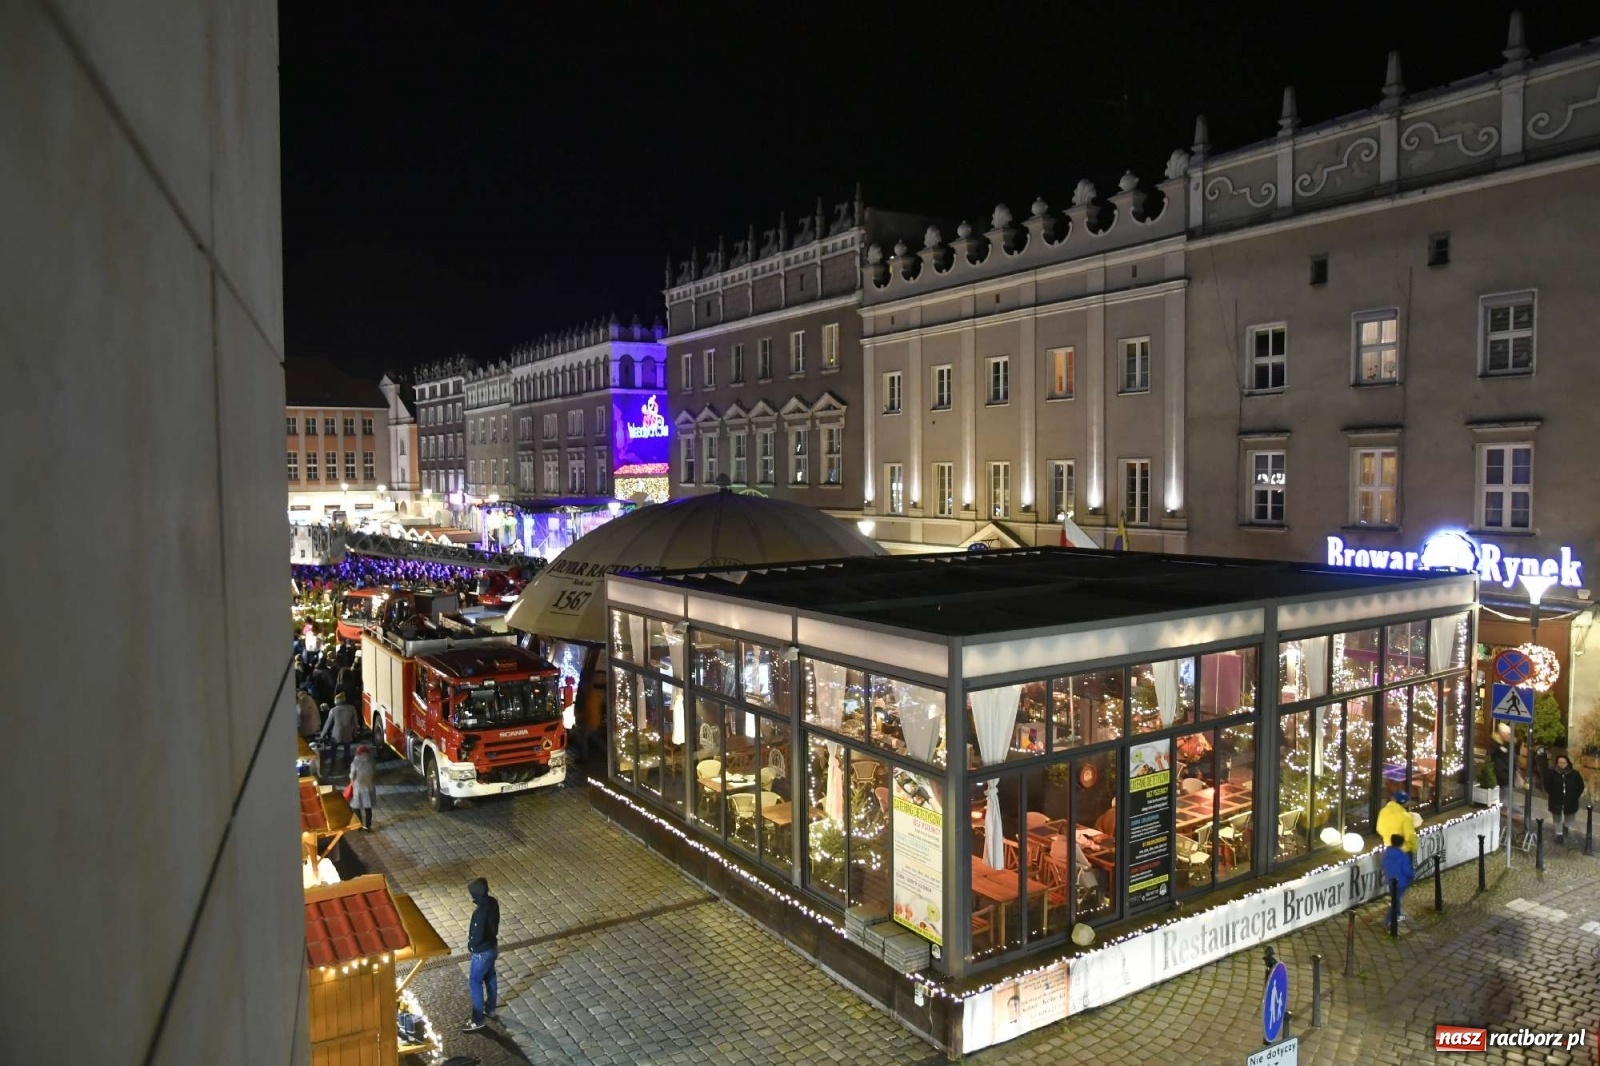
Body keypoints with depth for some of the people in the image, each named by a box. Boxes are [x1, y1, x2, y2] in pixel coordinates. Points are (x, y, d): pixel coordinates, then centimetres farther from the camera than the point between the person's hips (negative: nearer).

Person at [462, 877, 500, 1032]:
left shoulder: (480, 913, -34)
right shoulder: (492, 902, -8)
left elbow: (477, 937, -27)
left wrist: (470, 946, -8)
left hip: (482, 952, -8)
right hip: (493, 947, 8)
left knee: (475, 982, 8)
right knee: (490, 977, 24)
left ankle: (478, 1021, 19)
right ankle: (490, 1010, 42)